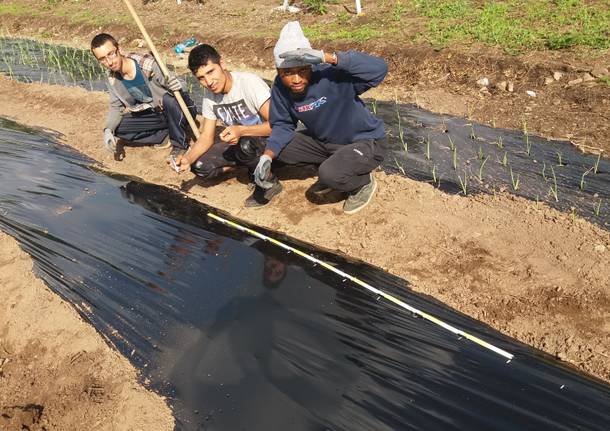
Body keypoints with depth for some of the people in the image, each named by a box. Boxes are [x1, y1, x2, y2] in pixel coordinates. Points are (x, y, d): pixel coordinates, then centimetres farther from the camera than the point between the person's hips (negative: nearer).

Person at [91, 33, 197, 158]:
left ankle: (180, 145, -18)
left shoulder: (148, 65, -25)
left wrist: (177, 88, -49)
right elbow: (116, 107, 5)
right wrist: (108, 130, -13)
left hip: (177, 110, -6)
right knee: (117, 128, -10)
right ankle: (164, 136, -2)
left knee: (169, 98, -39)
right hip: (154, 115, 6)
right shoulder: (113, 81, -6)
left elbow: (173, 86, -23)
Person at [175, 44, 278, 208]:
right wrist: (188, 158, -20)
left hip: (268, 141, -7)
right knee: (199, 166, -10)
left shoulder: (249, 82, -24)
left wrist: (241, 130, -42)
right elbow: (207, 137, -2)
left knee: (246, 144, -39)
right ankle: (252, 165, 5)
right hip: (239, 142, 7)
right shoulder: (209, 94, -4)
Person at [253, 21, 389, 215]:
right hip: (324, 141, 7)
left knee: (330, 175, -32)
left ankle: (364, 182, 4)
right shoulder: (280, 87, -13)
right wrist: (267, 156, -21)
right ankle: (330, 171, 16)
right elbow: (282, 125, -3)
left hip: (366, 142, -7)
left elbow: (379, 69, -45)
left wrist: (327, 57, -52)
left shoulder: (332, 76, -32)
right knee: (276, 151, -1)